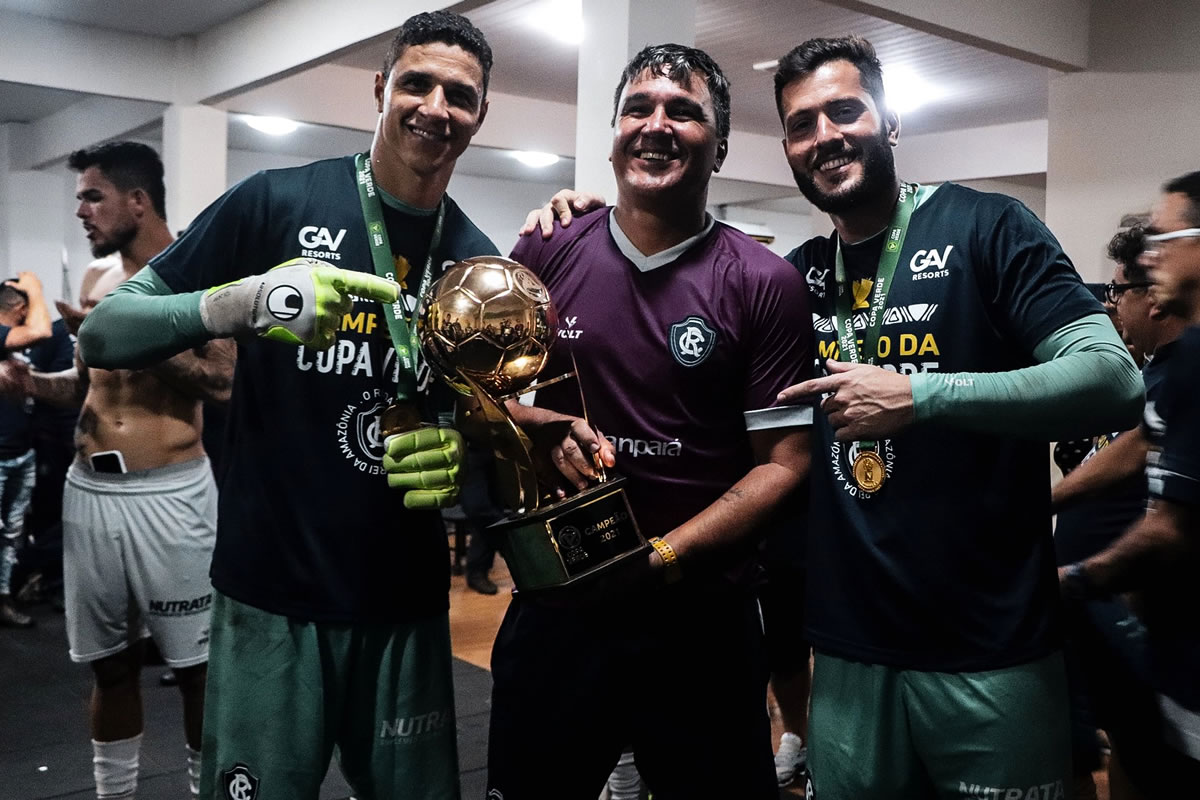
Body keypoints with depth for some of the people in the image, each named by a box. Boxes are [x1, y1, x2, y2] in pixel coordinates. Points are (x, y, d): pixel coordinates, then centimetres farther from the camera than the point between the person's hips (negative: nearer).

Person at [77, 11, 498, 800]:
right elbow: (102, 333, -7)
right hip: (271, 594, -3)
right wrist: (242, 302, -25)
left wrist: (462, 456, -11)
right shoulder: (277, 202, -6)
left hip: (408, 603, 3)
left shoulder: (480, 263, 4)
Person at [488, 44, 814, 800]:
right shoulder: (547, 255, 1)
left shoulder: (766, 284, -7)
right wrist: (545, 428, -12)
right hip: (555, 601, 3)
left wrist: (664, 555, -16)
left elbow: (783, 462, -7)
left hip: (702, 620, -2)